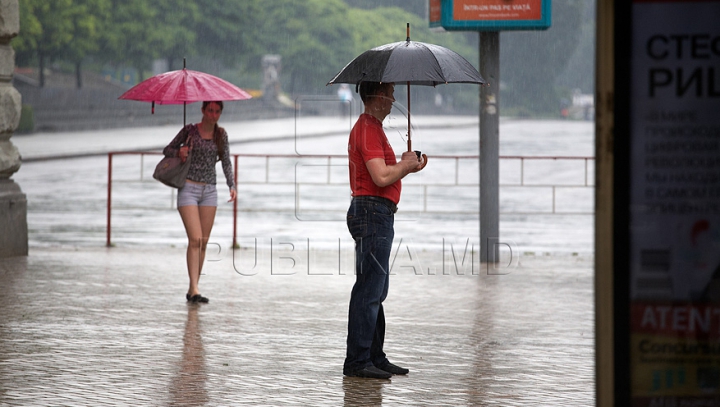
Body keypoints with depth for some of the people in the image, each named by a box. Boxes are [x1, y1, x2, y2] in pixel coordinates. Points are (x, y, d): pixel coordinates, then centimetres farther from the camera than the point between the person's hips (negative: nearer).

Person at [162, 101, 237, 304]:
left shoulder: (221, 134, 8)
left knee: (204, 242, 3)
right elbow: (167, 150, 5)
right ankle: (194, 289, -19)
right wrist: (179, 152, -17)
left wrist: (232, 185, -5)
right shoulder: (190, 130, -2)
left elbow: (226, 162, 9)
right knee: (195, 239, -15)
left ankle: (192, 290, 10)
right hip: (188, 189, -4)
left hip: (209, 190, 4)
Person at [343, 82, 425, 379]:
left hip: (377, 216, 11)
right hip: (373, 212, -11)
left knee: (375, 292, 14)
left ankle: (375, 357, 20)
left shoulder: (371, 127, 20)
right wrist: (405, 165, -7)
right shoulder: (368, 129, -14)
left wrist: (405, 166, 10)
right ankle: (357, 362, -8)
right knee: (369, 290, -9)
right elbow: (381, 177, -23)